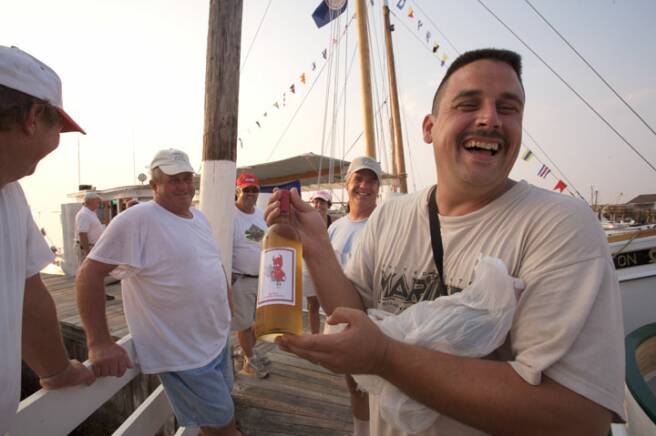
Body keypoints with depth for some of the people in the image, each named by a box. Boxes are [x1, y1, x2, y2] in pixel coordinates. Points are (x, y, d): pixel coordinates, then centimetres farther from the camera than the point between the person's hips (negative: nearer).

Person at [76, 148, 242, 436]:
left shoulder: (200, 217, 8)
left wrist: (226, 303, 16)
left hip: (219, 340, 8)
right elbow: (89, 274, -18)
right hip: (185, 356, -8)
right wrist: (99, 343, -21)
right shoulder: (136, 220, -18)